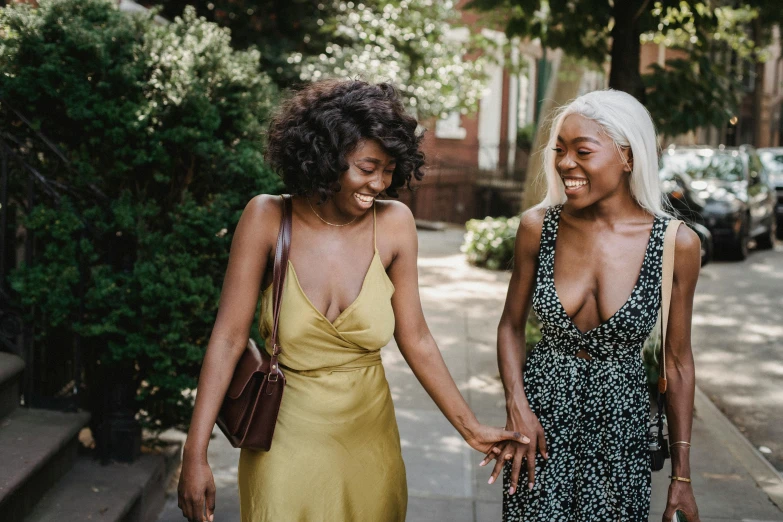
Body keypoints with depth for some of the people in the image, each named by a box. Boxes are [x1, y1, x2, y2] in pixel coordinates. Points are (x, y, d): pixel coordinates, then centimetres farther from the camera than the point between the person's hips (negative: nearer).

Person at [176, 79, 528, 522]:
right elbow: (229, 338, -13)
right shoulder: (267, 218, -13)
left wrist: (470, 428, 0)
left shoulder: (394, 224, -9)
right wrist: (196, 455, -15)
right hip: (287, 441, -2)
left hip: (368, 436, 2)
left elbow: (415, 340, -1)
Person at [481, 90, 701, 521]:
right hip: (540, 419, 1)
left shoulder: (677, 244, -12)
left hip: (620, 425, -1)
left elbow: (677, 361, -3)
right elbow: (511, 326, 4)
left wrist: (681, 476, 0)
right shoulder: (538, 227, -8)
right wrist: (517, 408, -11)